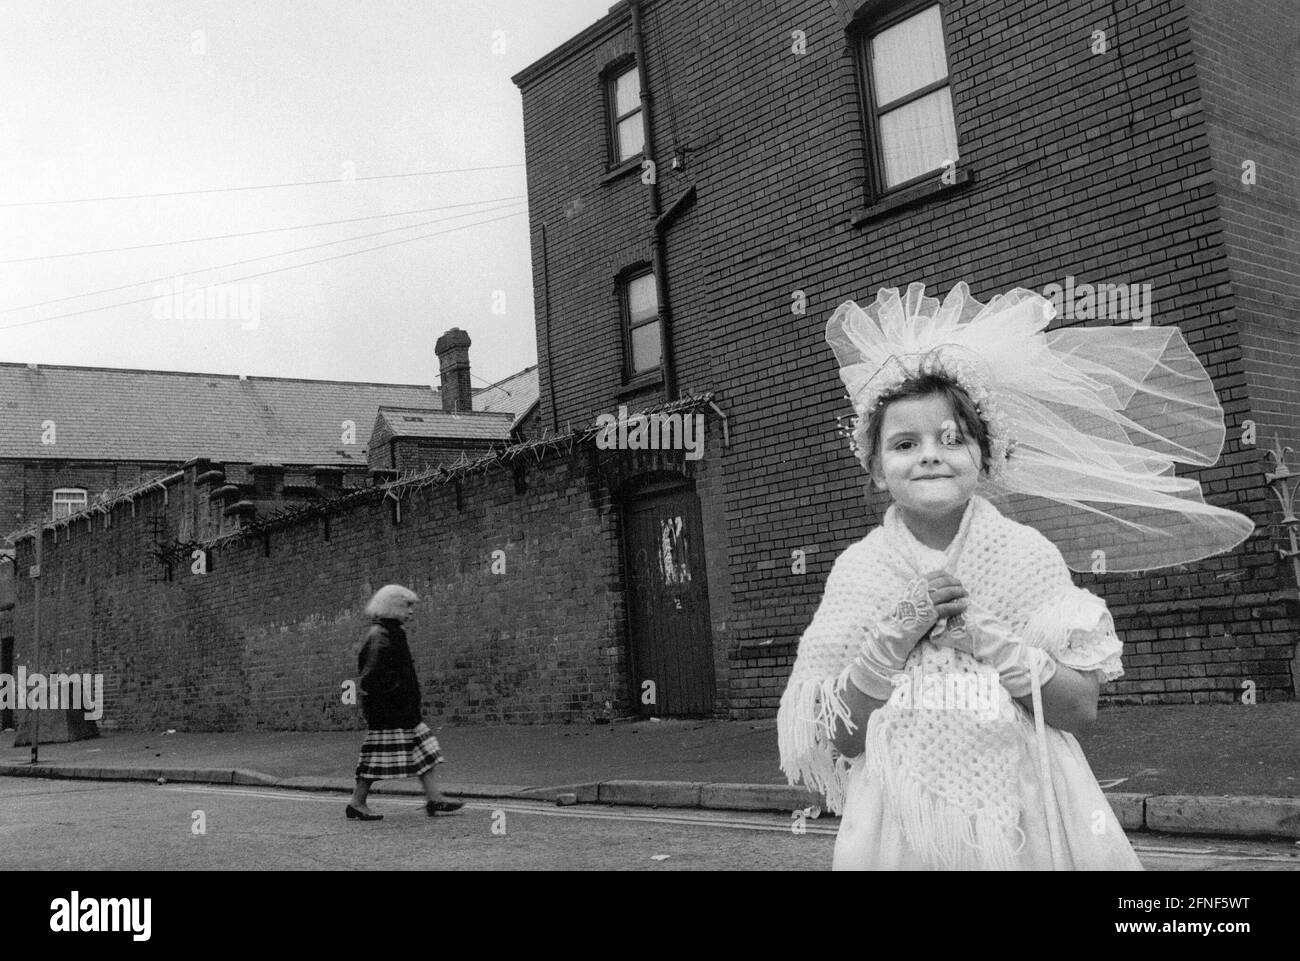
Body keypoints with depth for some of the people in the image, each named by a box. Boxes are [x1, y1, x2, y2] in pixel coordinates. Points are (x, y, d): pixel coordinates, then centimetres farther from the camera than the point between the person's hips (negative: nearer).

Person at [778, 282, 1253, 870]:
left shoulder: (1027, 553, -5)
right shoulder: (858, 568, -6)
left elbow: (1082, 709, -6)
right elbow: (836, 739, -7)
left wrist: (989, 637, -18)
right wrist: (897, 636, -18)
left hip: (1028, 819, 1)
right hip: (903, 829, 0)